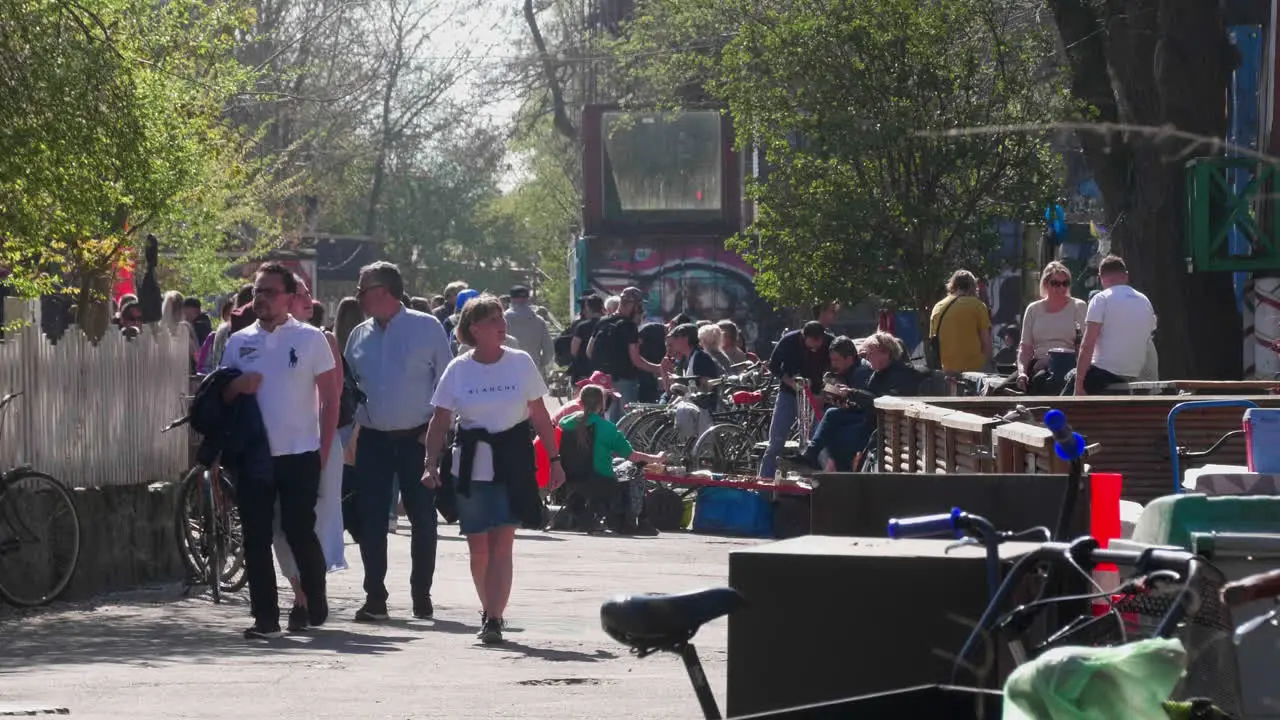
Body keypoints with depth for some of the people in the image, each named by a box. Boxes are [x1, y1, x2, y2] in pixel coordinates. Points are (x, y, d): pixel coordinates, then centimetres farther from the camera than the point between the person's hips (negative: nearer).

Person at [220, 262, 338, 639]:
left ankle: (315, 604, 19)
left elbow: (330, 397, 1)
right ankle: (265, 616, 5)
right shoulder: (238, 342, 10)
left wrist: (324, 451, -6)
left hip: (299, 455, -3)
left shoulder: (310, 339, 0)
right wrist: (236, 387, -9)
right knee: (256, 538, 1)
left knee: (300, 534, -2)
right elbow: (219, 399, 14)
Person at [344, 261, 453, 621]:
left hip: (417, 439, -3)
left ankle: (421, 594, 15)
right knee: (371, 520, -1)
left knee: (423, 520, 3)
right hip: (373, 440, 3)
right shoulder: (359, 336, 9)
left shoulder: (427, 328, -3)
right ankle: (375, 598, 5)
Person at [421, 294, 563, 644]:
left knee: (501, 544, -11)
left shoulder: (520, 363, 0)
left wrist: (554, 460, 3)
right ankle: (489, 611, 25)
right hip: (471, 466, 1)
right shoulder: (458, 370, 0)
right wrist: (431, 465, -8)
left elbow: (540, 417, 5)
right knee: (478, 548, 7)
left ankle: (493, 619, -13)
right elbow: (440, 422, 2)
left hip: (513, 464, -1)